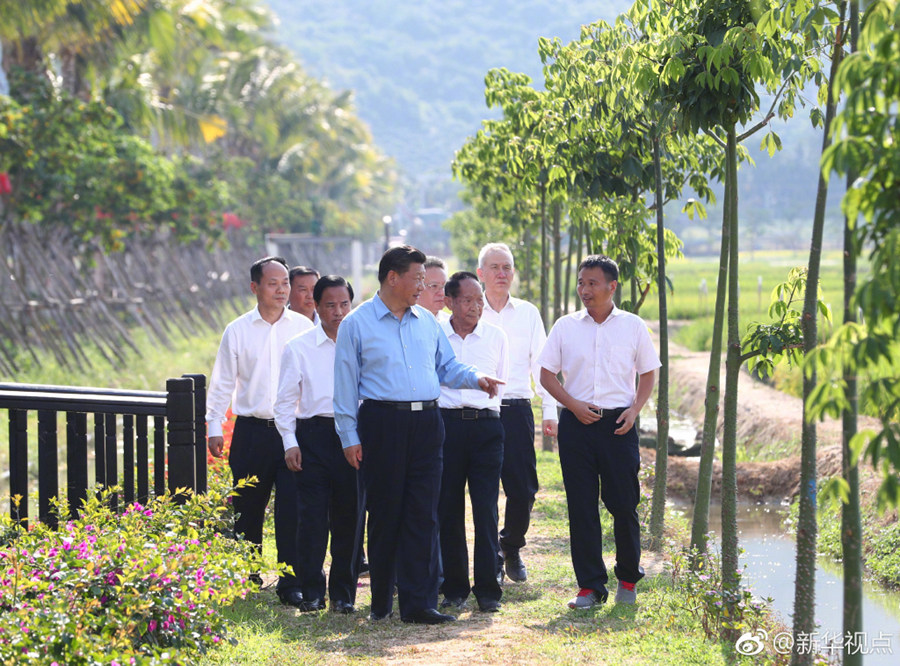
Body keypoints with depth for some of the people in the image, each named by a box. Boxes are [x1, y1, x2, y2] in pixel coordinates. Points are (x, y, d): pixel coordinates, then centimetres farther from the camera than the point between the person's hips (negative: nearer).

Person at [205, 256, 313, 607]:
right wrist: (214, 427, 6)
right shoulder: (238, 331, 5)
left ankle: (291, 583, -1)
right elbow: (222, 382, 10)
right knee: (247, 506, 8)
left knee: (292, 507, -7)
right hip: (252, 430, 1)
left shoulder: (303, 327, 4)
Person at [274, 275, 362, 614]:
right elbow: (285, 400, 7)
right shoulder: (298, 347, 5)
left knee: (348, 517, 4)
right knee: (312, 517, -4)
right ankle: (311, 592, 4)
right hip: (313, 434, -1)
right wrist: (290, 443, -2)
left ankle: (343, 593, 13)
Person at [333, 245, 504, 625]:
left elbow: (446, 367, 19)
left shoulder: (427, 322, 14)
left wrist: (475, 379, -1)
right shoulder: (357, 324, 1)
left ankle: (418, 603, -2)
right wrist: (349, 437, -4)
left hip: (426, 423, 4)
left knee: (423, 514, -2)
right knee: (384, 514, 3)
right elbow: (346, 384, 1)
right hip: (382, 423, -4)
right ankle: (381, 603, 14)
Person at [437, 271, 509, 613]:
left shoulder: (496, 336, 8)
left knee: (486, 511, -5)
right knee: (448, 509, 2)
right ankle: (454, 588, 12)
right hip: (445, 424, 0)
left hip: (485, 426, 0)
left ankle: (488, 590, 0)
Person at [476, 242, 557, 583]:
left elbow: (541, 364, 11)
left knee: (524, 489, -3)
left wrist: (550, 410, 4)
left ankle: (512, 548, 21)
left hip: (517, 410, 1)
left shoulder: (528, 313, 10)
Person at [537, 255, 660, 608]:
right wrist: (573, 404, -7)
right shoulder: (565, 326, 5)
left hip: (618, 423, -1)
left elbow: (647, 373, 11)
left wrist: (634, 409, -5)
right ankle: (590, 586, 6)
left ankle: (628, 579, 18)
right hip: (577, 421, 1)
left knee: (624, 503, 1)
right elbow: (547, 374, 7)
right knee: (581, 506, 0)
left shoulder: (632, 326, 5)